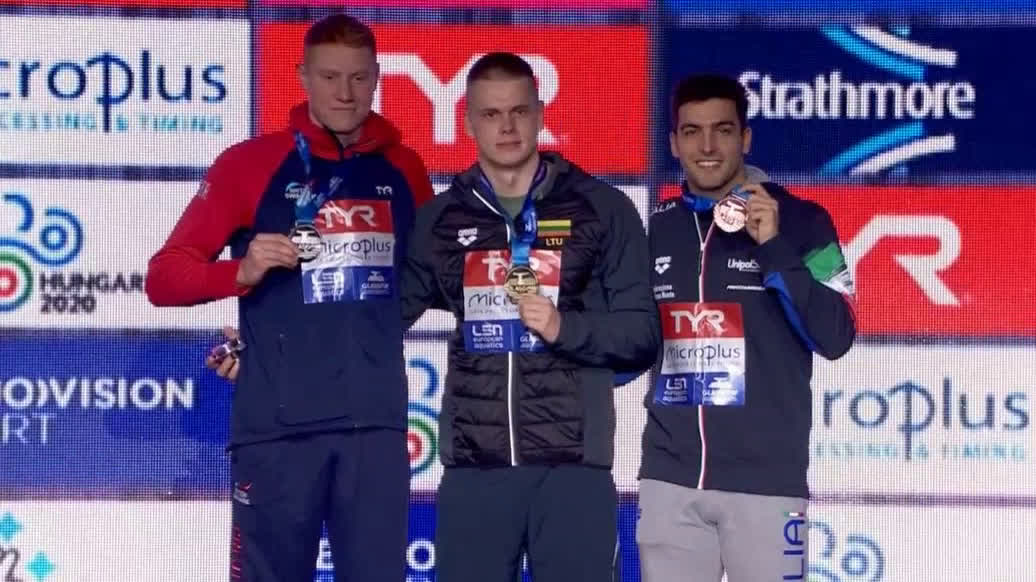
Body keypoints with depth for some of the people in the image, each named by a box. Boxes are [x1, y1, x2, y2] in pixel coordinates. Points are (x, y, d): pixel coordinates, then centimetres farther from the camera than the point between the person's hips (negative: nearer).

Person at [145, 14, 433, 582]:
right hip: (278, 423, -3)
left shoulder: (403, 169, 11)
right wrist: (243, 272, -18)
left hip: (377, 421, 3)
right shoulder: (250, 163, 1)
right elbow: (163, 277, -1)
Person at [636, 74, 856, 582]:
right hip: (669, 476, 4)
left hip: (765, 478, -3)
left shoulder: (799, 221, -1)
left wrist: (775, 247, -17)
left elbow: (835, 339, -10)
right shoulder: (657, 228, 10)